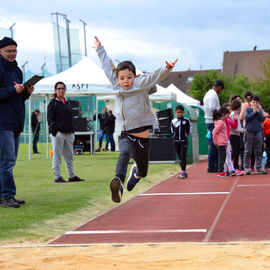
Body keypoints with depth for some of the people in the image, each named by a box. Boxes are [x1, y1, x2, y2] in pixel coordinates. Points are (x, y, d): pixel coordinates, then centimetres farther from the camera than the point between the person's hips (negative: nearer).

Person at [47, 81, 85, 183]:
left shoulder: (68, 102, 18)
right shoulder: (53, 102, -3)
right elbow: (50, 118, -9)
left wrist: (72, 132, 16)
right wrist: (54, 132, -18)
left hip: (68, 133, 7)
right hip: (57, 133, -7)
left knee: (69, 155, 10)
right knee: (57, 155, -4)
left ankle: (72, 176, 16)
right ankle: (57, 177, -1)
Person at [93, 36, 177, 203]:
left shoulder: (141, 85, -4)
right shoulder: (117, 87, 5)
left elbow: (155, 77, -23)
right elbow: (108, 67, 17)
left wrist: (166, 69, -43)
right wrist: (100, 50, 28)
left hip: (142, 137, 0)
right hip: (126, 135, 1)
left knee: (143, 172, 17)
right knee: (124, 153, -35)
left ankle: (136, 172, 54)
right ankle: (119, 183, -55)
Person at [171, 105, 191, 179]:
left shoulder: (186, 120, -3)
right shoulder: (173, 121, 1)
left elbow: (189, 131, 5)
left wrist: (184, 136, 0)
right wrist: (176, 136, 5)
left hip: (184, 141, -3)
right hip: (176, 141, 3)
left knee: (183, 156, -12)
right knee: (180, 157, 7)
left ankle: (183, 172, -13)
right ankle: (184, 172, 14)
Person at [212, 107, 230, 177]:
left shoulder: (222, 121, 14)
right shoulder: (220, 122, -15)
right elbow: (214, 132, -21)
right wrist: (216, 142, -14)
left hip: (223, 143, 10)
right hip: (221, 143, -10)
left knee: (222, 157, 13)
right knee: (222, 157, -5)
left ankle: (221, 171, 19)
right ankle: (220, 172, -1)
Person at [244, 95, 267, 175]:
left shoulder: (260, 110, 10)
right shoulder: (247, 109, 1)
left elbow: (262, 119, -2)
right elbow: (246, 118, -13)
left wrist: (257, 111, -10)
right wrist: (254, 112, -11)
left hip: (258, 132, 3)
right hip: (249, 132, -3)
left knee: (258, 151, 6)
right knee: (248, 151, -1)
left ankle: (259, 167, 10)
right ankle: (246, 167, 3)